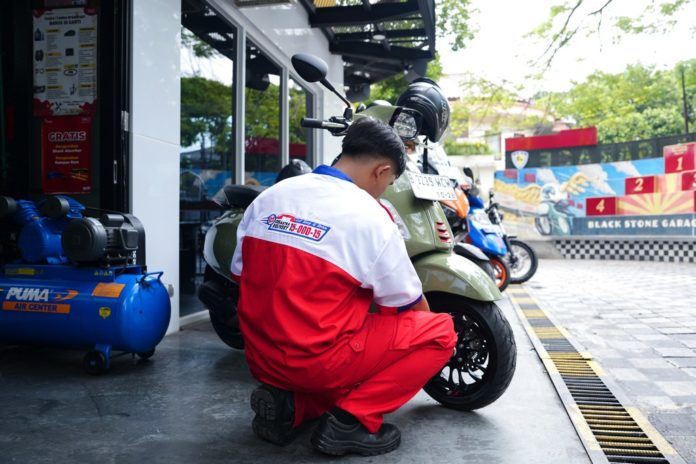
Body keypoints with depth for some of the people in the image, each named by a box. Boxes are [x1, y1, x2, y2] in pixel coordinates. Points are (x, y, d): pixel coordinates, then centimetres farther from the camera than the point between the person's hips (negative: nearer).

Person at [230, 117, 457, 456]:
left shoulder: (267, 198, 3)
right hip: (317, 359, -7)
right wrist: (424, 327, 22)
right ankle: (350, 420, -3)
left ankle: (288, 405, 8)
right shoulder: (371, 219, -14)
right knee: (440, 330, 3)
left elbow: (242, 278, 11)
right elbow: (410, 307, -1)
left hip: (262, 358, 7)